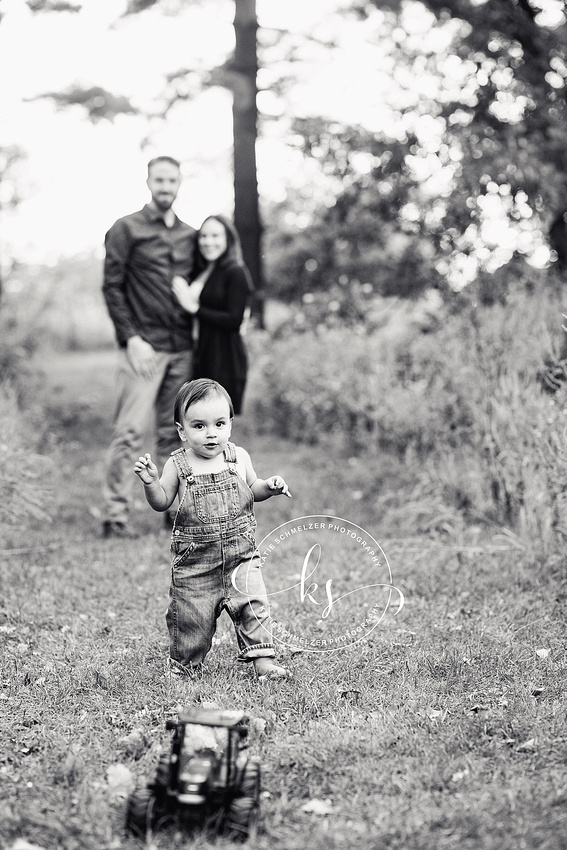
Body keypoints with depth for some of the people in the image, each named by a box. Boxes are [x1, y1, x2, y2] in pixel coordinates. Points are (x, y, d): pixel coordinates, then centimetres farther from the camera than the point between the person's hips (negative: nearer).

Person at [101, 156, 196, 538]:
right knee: (130, 431, -8)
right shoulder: (127, 229, 0)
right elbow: (112, 287, -4)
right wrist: (132, 339, -11)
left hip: (182, 349, 5)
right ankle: (115, 514, -4)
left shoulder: (190, 235, 14)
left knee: (174, 433, 8)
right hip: (143, 347, -5)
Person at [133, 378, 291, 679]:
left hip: (240, 554, 2)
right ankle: (182, 663, 26)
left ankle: (263, 659, 9)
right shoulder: (178, 465, -7)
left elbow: (252, 490, 14)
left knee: (253, 606, -4)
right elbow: (161, 503, 0)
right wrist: (150, 482, -18)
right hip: (195, 559, -1)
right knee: (191, 614, 4)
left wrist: (270, 486, -6)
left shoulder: (238, 457, 0)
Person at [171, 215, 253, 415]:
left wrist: (194, 308, -13)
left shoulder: (236, 273, -7)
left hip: (226, 360, -7)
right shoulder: (202, 272, 15)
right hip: (204, 357, 7)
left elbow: (234, 321, -15)